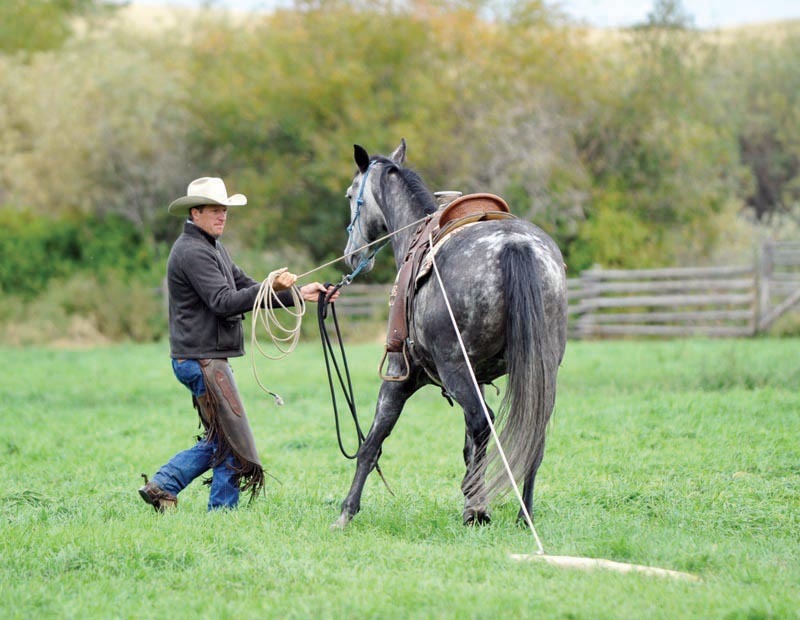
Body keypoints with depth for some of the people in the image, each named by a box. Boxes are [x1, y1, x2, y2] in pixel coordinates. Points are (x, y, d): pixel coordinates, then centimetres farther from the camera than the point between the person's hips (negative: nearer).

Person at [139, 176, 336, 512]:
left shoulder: (213, 248, 19)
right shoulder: (192, 251, -15)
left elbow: (246, 289, 16)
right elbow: (224, 302, -23)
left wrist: (298, 294, 5)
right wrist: (270, 287, -33)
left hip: (208, 360, 11)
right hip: (201, 359, -11)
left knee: (219, 440, 14)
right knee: (234, 442, -6)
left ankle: (161, 486, 12)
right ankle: (222, 511, 0)